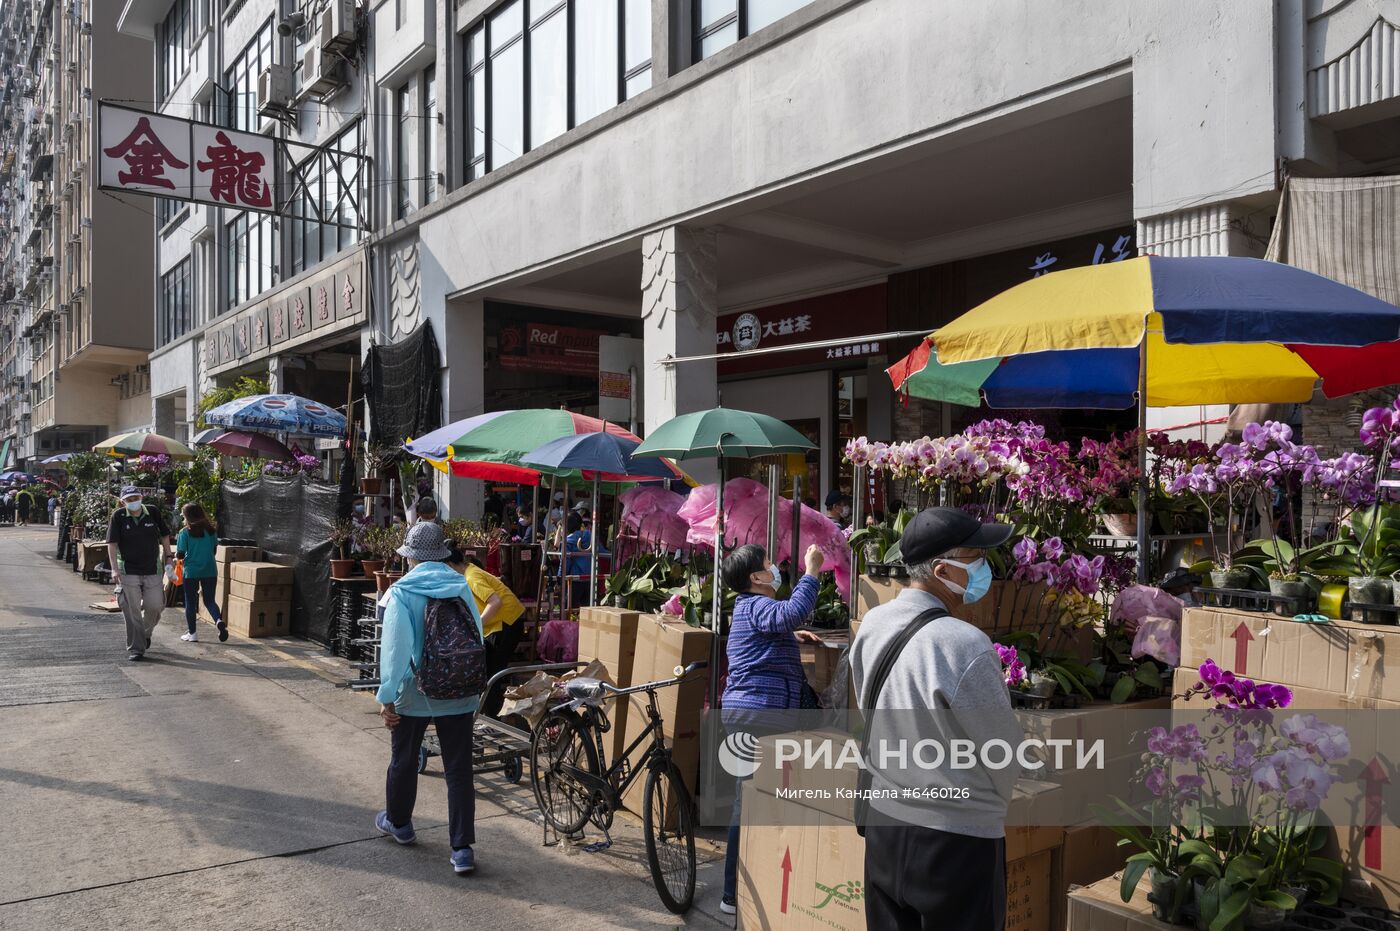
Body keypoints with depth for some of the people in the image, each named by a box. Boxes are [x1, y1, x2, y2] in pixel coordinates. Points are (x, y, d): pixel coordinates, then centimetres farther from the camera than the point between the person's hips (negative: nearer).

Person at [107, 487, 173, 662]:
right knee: (132, 611, -2)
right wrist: (114, 569, -15)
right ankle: (135, 649, 6)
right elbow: (112, 543, -8)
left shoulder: (154, 513, -1)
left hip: (152, 570, 2)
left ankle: (146, 633, 33)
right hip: (128, 572, -2)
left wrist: (167, 556, 10)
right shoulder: (118, 516, -7)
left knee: (155, 605, 2)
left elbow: (164, 535, 13)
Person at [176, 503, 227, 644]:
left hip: (191, 572, -3)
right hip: (210, 571, 3)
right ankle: (219, 621, -16)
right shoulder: (210, 530, 0)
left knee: (190, 603, 11)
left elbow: (180, 554, -9)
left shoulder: (185, 532, -10)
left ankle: (192, 633, 16)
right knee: (210, 601, 12)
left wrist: (176, 554, 13)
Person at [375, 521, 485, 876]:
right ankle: (463, 849, 1)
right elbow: (477, 637, 4)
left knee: (404, 761, 21)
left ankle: (398, 822, 42)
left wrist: (387, 697, -8)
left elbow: (395, 646, -15)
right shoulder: (461, 587, 0)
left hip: (415, 694, -2)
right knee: (459, 770, 4)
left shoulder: (402, 592, -10)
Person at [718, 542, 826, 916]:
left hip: (752, 712, 11)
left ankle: (742, 887, 29)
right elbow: (793, 613, -35)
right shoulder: (756, 606, -14)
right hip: (756, 714, -11)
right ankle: (734, 895, -2)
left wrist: (792, 635, 27)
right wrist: (811, 572, -26)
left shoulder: (749, 607, 20)